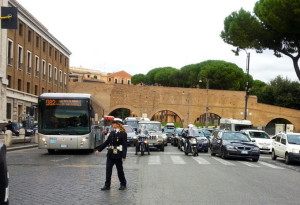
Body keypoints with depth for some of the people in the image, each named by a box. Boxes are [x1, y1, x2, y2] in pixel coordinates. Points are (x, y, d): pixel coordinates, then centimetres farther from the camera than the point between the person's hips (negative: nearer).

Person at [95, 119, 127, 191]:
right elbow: (106, 142, 14)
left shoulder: (123, 134, -8)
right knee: (108, 169, 3)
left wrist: (123, 156, -18)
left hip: (118, 155, -6)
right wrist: (99, 150, 11)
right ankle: (107, 185, 8)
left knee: (120, 170, 6)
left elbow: (125, 145, -12)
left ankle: (123, 184, 22)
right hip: (110, 154, 6)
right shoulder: (112, 133, 10)